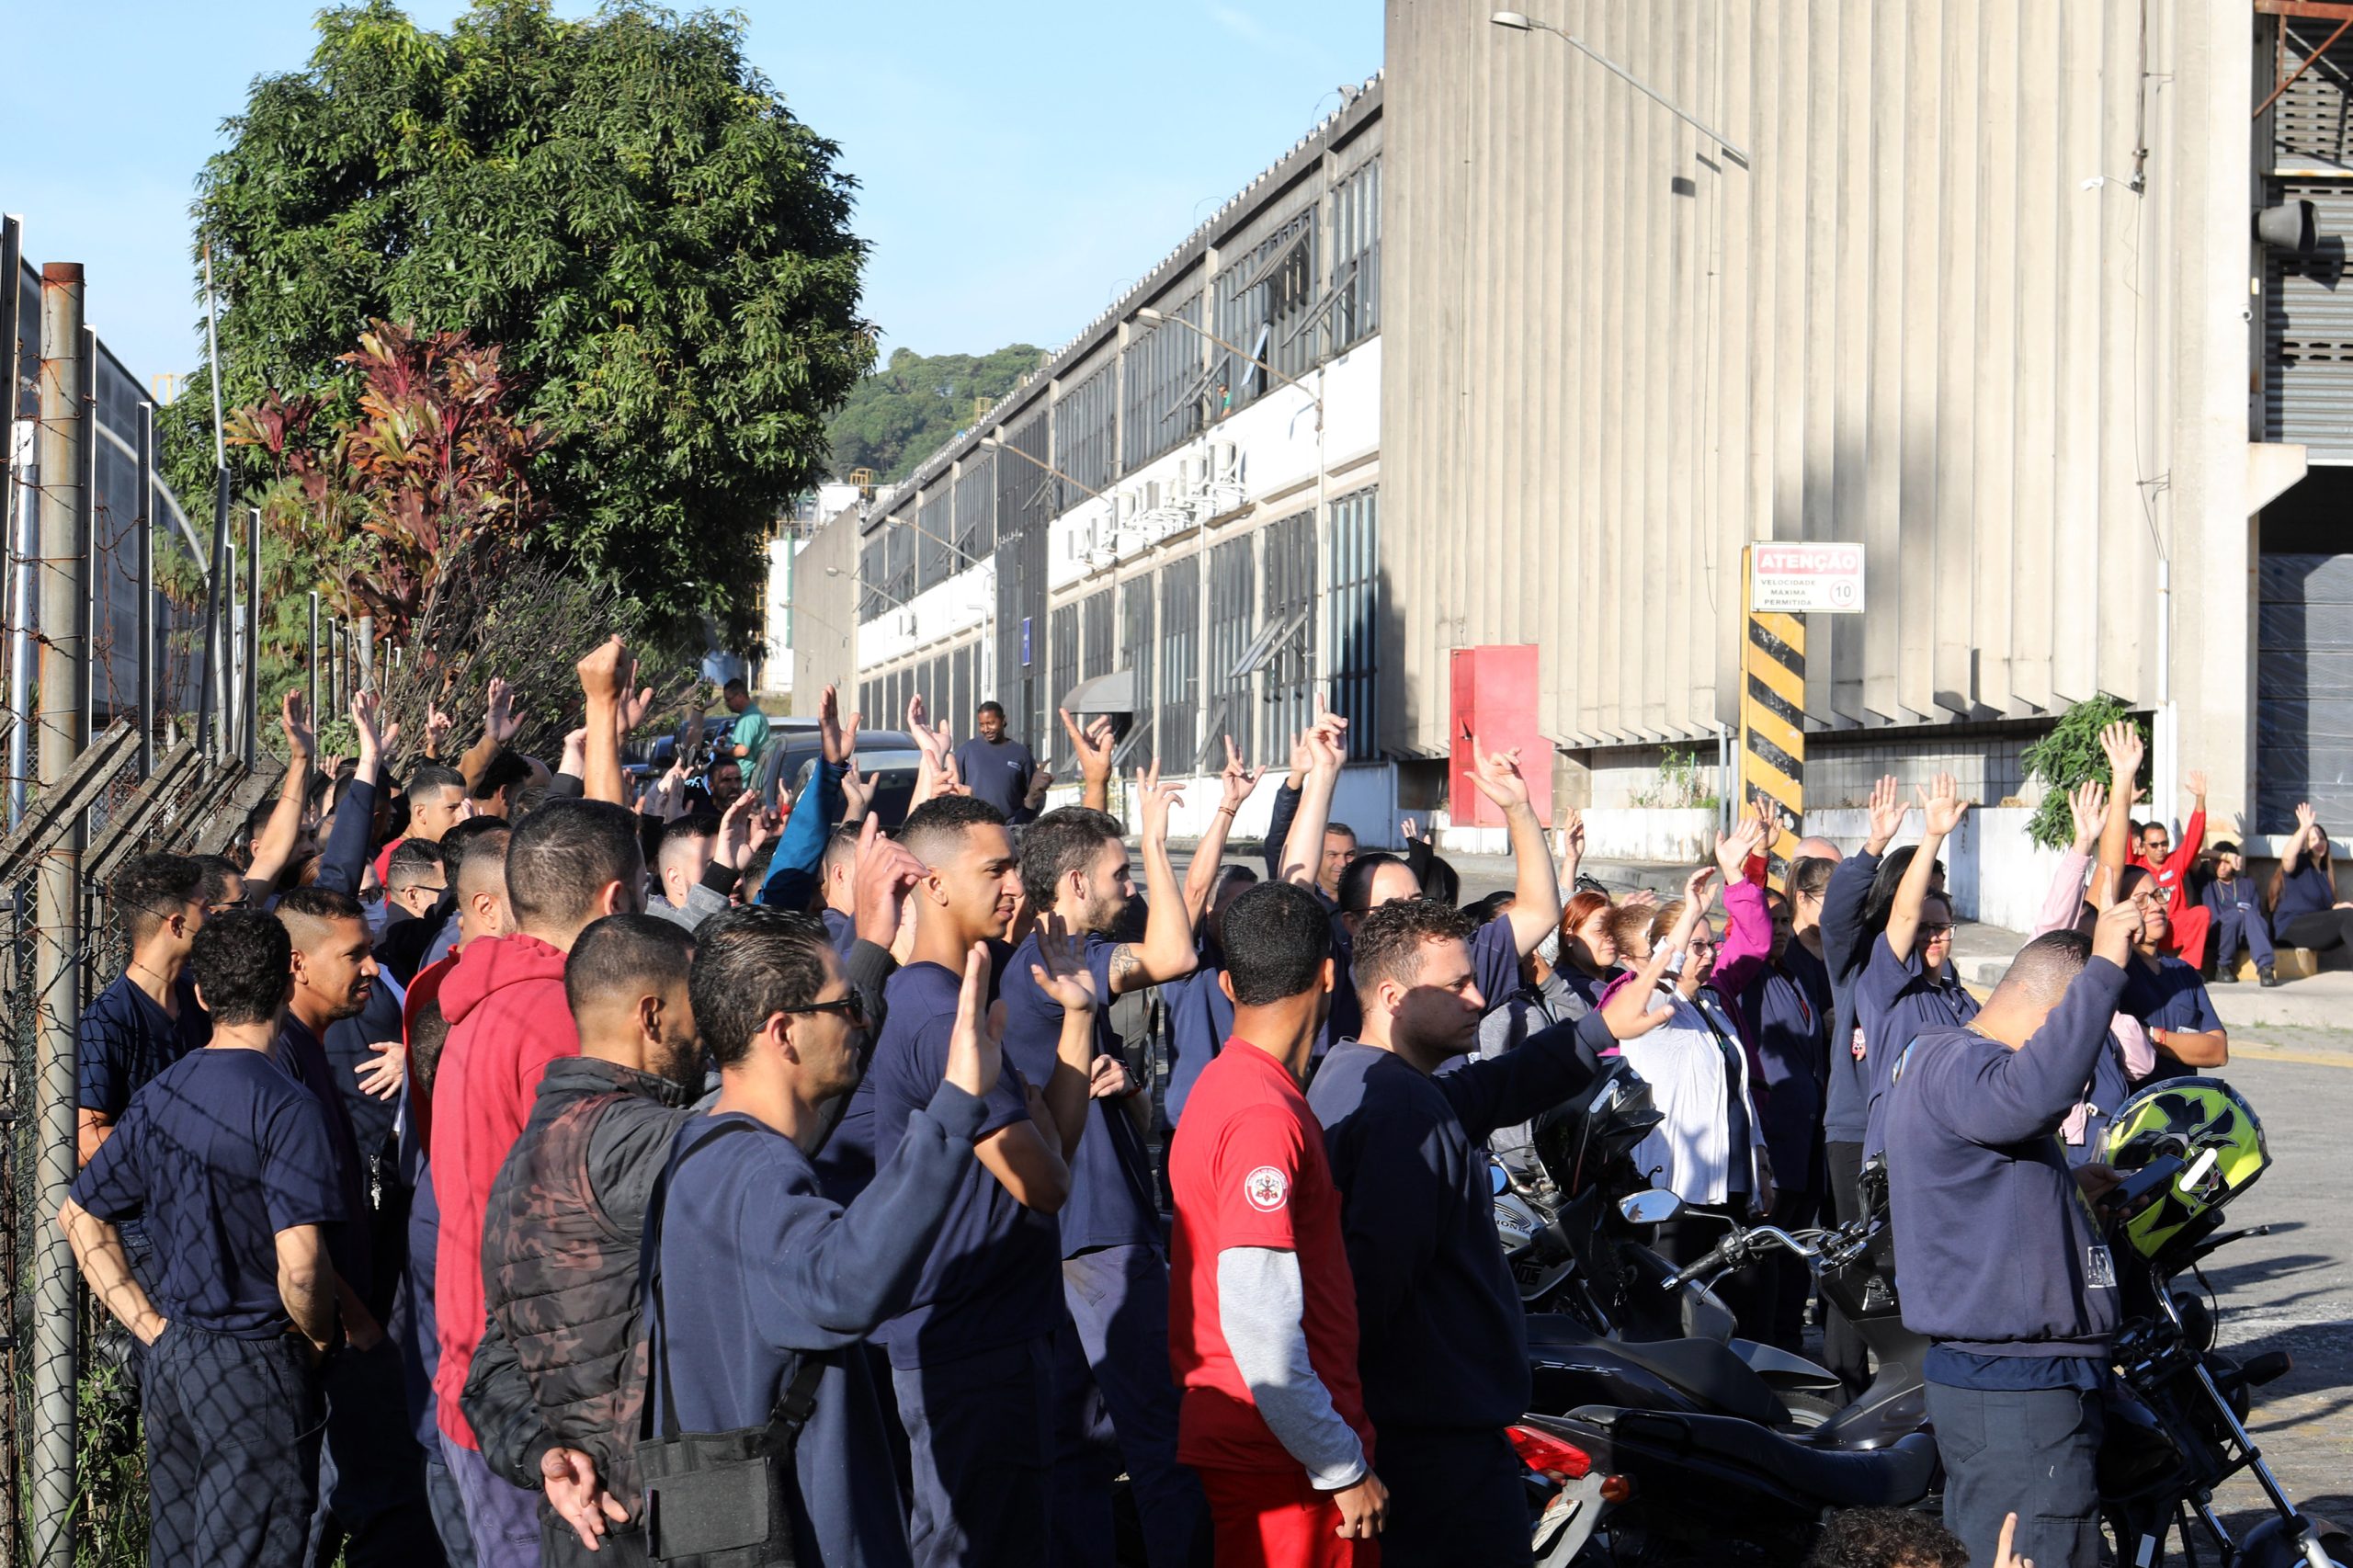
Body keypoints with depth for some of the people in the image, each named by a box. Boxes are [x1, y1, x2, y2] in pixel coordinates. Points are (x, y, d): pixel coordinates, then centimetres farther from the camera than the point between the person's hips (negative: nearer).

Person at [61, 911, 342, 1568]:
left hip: (170, 1359, 7)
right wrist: (317, 1337, -6)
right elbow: (300, 1263, -25)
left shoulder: (157, 1097, 6)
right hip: (255, 1366, -7)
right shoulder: (284, 1106, -17)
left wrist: (150, 1325, 11)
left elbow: (80, 1216, 13)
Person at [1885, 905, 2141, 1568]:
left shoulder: (1939, 1055, 20)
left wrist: (2067, 1187, 23)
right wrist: (2102, 969, -35)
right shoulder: (1953, 1064, -15)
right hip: (2017, 1394, -11)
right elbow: (2032, 1093, -40)